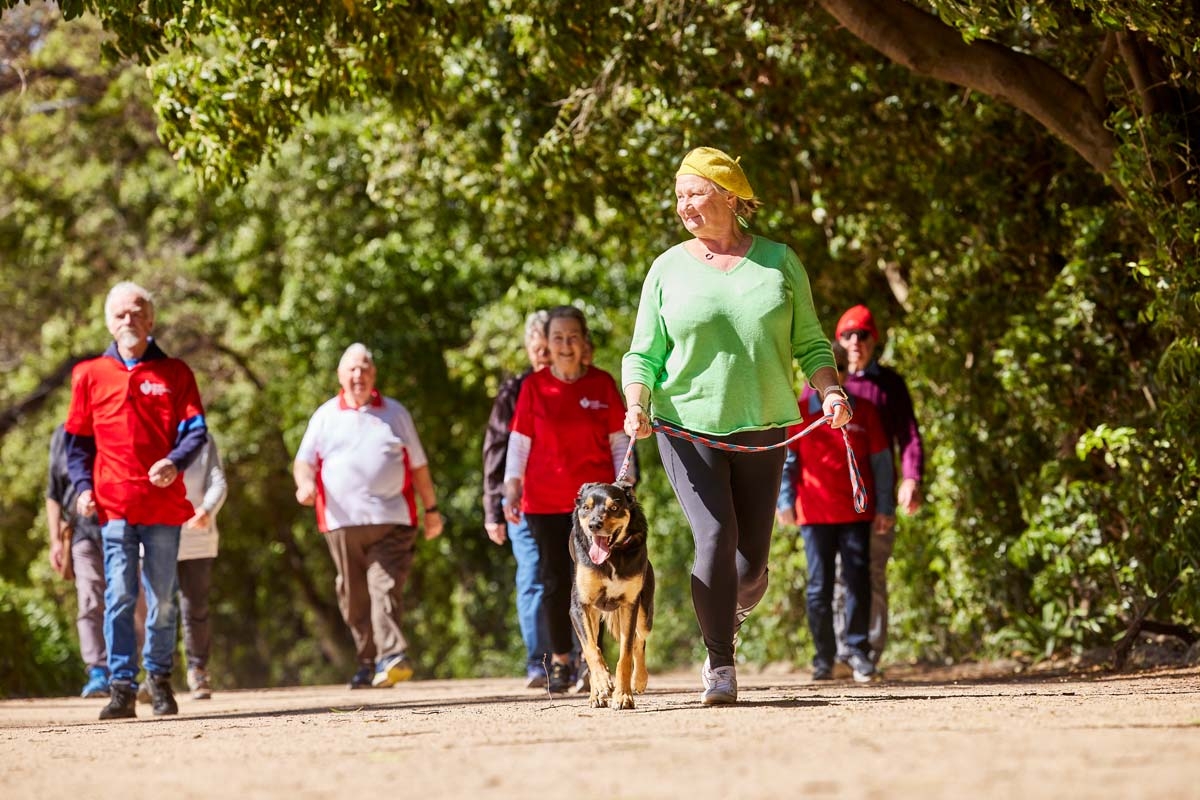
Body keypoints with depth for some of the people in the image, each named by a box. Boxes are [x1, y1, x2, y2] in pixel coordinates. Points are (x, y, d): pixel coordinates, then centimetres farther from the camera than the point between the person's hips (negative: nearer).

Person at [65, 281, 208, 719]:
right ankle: (122, 687, -7)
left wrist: (174, 463, -17)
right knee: (119, 597, -7)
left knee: (162, 600, 5)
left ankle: (159, 678, 20)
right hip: (114, 504, 0)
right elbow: (78, 439, 12)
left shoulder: (175, 373, 9)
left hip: (165, 503, 0)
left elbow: (195, 430, 2)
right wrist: (83, 486, -2)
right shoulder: (90, 375, 10)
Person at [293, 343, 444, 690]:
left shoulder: (395, 413, 15)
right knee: (354, 597, 3)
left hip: (391, 521, -2)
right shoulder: (325, 416, 14)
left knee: (386, 588, -15)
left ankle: (392, 656, -25)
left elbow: (418, 465, 18)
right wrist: (305, 483, -10)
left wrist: (431, 508, 15)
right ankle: (368, 663, 11)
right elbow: (304, 460, 13)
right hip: (342, 522, 2)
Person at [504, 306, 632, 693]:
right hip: (544, 501, 1)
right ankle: (560, 662, 10)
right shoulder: (534, 386, 4)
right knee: (555, 581, 2)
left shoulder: (602, 384, 3)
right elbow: (519, 442, 7)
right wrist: (512, 486, -2)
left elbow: (619, 442, 6)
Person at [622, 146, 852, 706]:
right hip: (688, 426, -1)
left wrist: (830, 391, -10)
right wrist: (636, 406, -14)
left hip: (761, 428, 1)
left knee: (752, 555, 4)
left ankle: (730, 613, 38)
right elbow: (643, 354, 4)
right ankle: (720, 668, -9)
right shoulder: (669, 269, 4)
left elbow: (810, 344, 7)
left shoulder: (778, 262, 5)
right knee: (715, 538, -16)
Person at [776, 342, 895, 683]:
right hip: (815, 513, 0)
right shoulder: (799, 411, 5)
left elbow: (881, 460, 8)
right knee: (819, 587, 1)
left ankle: (857, 649, 6)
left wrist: (884, 507, 3)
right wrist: (785, 500, -3)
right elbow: (786, 459, 7)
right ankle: (824, 657, 7)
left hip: (857, 512, 1)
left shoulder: (864, 411, 6)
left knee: (858, 581, -2)